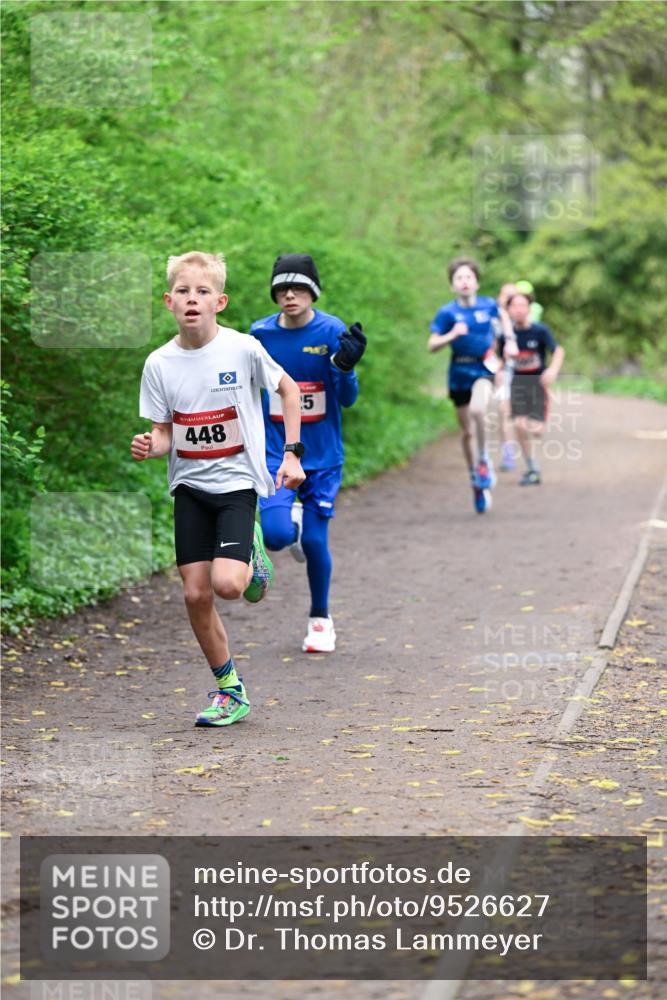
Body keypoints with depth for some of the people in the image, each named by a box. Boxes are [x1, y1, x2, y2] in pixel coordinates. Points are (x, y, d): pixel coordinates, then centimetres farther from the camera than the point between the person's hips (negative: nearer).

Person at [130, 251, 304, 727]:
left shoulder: (243, 349, -11)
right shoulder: (160, 363, -4)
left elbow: (288, 389, 5)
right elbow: (165, 433, 3)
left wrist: (291, 454, 0)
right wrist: (149, 446, -20)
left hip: (237, 481, -3)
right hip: (189, 486, 3)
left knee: (227, 585, -21)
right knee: (196, 594, 1)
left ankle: (252, 555, 15)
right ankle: (229, 688, 18)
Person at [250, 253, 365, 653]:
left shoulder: (333, 332, -8)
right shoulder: (261, 334, -2)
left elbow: (348, 399, -9)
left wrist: (346, 366, -27)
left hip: (322, 455, -1)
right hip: (275, 450, 1)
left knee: (315, 541, 0)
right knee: (276, 535, -18)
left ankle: (321, 619, 24)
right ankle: (293, 519, 22)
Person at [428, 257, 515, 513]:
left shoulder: (488, 305, -2)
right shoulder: (447, 313, -7)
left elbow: (503, 316, 21)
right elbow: (432, 345, -10)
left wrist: (510, 340, 12)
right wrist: (453, 334, -24)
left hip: (483, 368, -1)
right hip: (459, 373, 1)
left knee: (477, 410, -31)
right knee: (466, 431, 8)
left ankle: (483, 459, -9)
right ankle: (476, 481, 25)